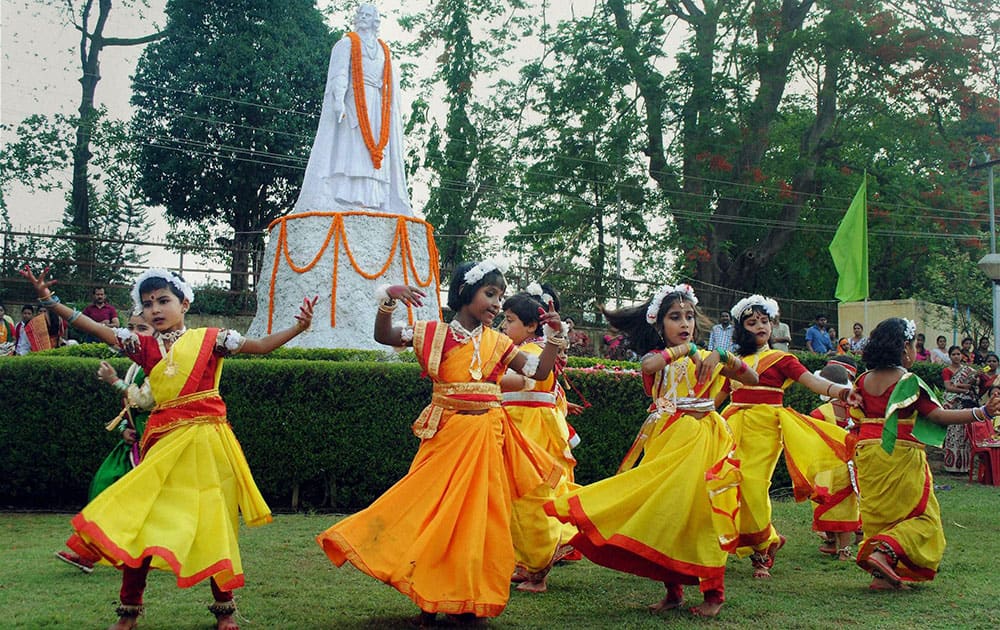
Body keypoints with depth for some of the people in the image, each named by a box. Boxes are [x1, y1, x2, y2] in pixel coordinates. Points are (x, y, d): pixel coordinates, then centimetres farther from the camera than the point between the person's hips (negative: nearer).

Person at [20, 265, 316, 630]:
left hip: (207, 441, -2)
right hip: (163, 442, 2)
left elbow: (259, 346, -1)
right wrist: (50, 301, -7)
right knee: (139, 521, -2)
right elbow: (95, 329, 1)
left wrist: (297, 328, -14)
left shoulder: (210, 339, 2)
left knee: (213, 524, 4)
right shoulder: (143, 346, 7)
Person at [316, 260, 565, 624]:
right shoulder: (434, 334, -1)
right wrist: (387, 300, -17)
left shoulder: (497, 343, 6)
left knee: (478, 516, 4)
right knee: (436, 511, -1)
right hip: (446, 436, -2)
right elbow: (384, 336, -2)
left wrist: (555, 336, -2)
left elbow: (540, 371, 9)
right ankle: (430, 599, 11)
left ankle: (469, 601, 15)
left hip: (486, 438, 2)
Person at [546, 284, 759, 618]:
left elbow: (752, 379, 3)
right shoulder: (657, 357, 5)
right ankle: (672, 591, 14)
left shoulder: (707, 358, 9)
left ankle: (713, 593, 5)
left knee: (701, 512, -5)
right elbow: (647, 365, -22)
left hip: (700, 439, 0)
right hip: (664, 441, 0)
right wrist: (685, 349, -17)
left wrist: (723, 356, -10)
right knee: (664, 514, 1)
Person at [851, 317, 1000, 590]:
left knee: (877, 514, 13)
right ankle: (884, 553, -18)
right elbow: (939, 415, -16)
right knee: (922, 516, 3)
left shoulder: (863, 381, 7)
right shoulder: (909, 382, -11)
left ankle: (882, 575, 9)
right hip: (901, 456, -6)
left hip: (867, 455, 6)